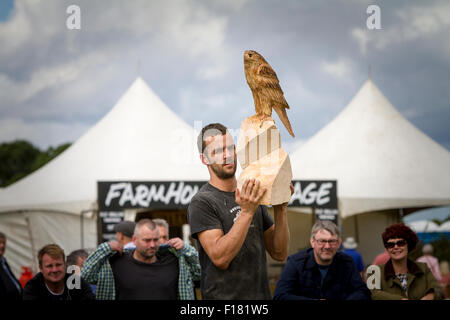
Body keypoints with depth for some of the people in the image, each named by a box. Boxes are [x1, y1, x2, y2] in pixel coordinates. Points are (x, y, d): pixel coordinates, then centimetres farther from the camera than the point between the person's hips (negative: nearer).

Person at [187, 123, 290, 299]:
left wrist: (280, 209, -7)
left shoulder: (251, 197, 10)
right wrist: (246, 212, -25)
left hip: (261, 293, 6)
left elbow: (279, 253, 6)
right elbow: (220, 258, -20)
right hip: (223, 295, -6)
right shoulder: (201, 202, -9)